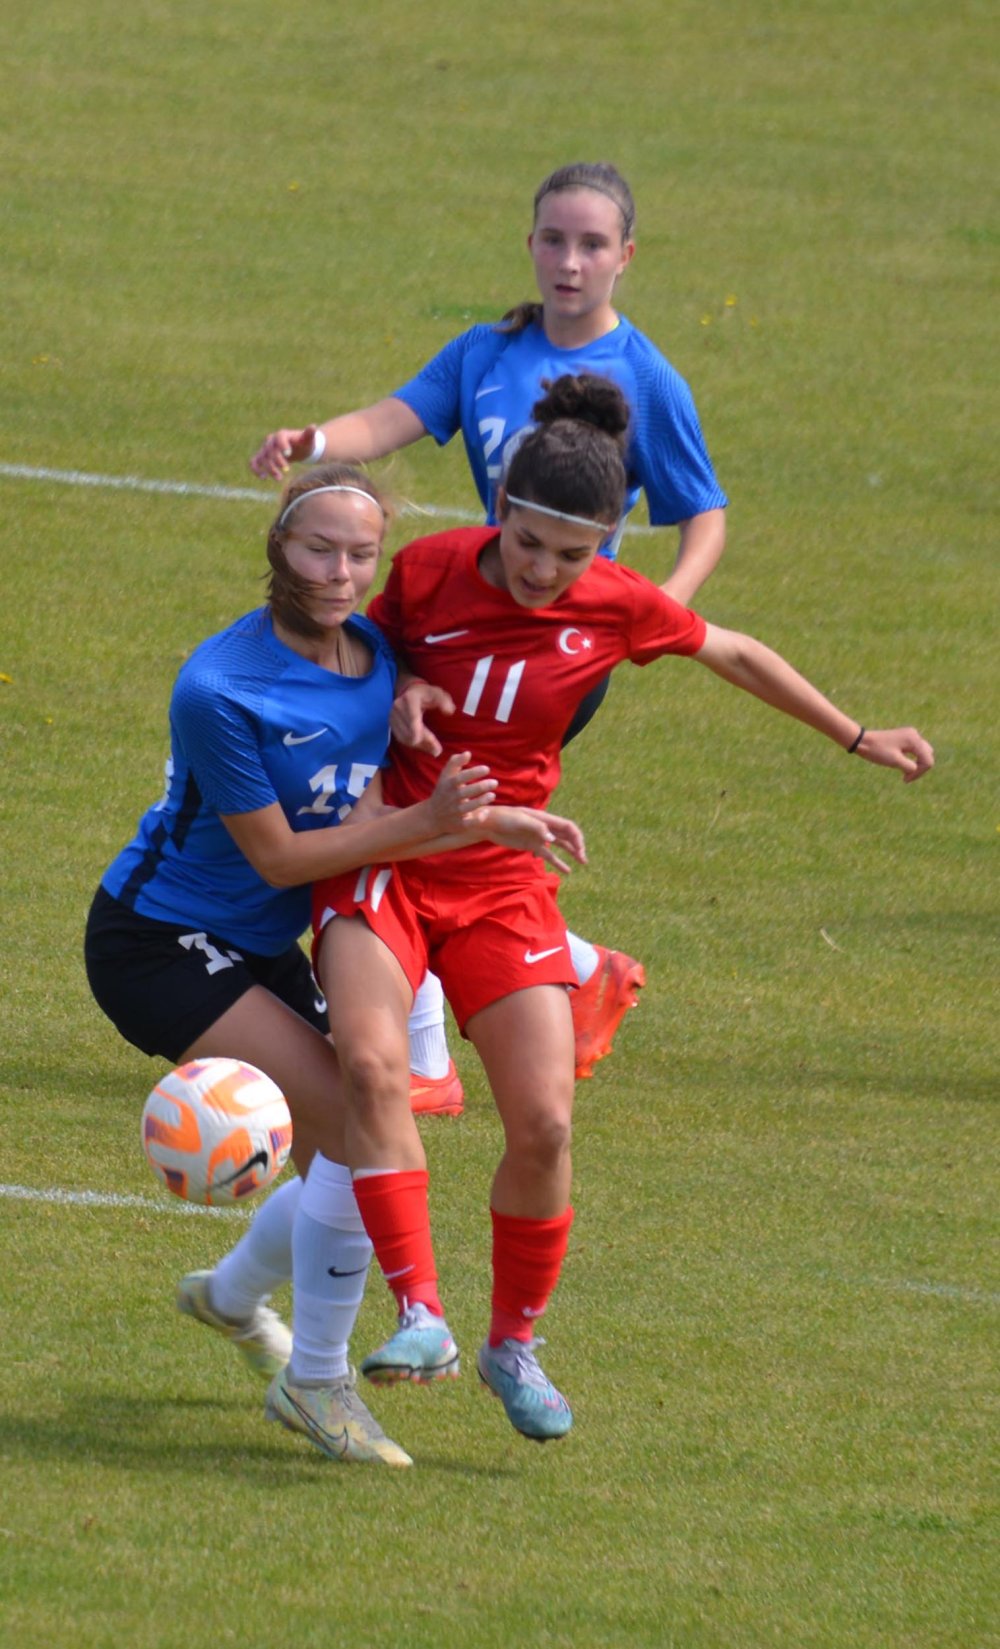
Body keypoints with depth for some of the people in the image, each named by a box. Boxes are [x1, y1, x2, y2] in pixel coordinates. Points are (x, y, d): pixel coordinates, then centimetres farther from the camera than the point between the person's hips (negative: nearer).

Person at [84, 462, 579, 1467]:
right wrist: (427, 822, -26)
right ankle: (316, 1382, -6)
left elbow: (364, 822, -2)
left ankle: (232, 1294, 43)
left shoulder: (372, 656, -3)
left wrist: (490, 823, -12)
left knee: (350, 1165, 11)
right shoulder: (219, 690, -26)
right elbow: (277, 856, -21)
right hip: (160, 946, -8)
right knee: (358, 1127, -19)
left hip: (260, 951, 8)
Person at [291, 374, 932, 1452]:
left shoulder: (617, 606, -6)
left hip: (503, 878, 2)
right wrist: (398, 699, -12)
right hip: (383, 855, -1)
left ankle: (514, 1345, 15)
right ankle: (420, 1317, -27)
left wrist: (857, 738, 21)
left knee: (543, 1122, -7)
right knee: (373, 1061, -27)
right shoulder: (429, 570, -10)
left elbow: (737, 658, 13)